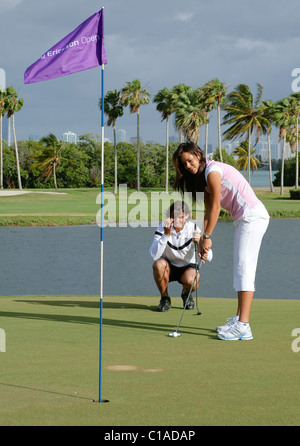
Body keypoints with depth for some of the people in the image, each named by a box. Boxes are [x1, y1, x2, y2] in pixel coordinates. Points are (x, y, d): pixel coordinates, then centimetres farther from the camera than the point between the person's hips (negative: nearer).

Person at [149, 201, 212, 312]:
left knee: (190, 281, -33)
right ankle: (165, 298, -9)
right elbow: (154, 255, -32)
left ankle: (186, 293, 6)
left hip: (188, 266, 0)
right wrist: (166, 235, -39)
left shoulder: (193, 229, -18)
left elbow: (208, 257, -23)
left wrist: (199, 242, -42)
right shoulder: (163, 228, -19)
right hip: (169, 267, 1)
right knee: (158, 264, -33)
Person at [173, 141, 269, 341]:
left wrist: (207, 236, -4)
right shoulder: (203, 177, 18)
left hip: (252, 216, -10)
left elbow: (215, 207, -11)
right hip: (245, 219, 10)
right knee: (241, 269, 11)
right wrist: (202, 238, 8)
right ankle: (239, 319, 14)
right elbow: (210, 210, 16)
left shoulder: (212, 171, -12)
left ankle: (243, 326, -20)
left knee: (244, 267, -15)